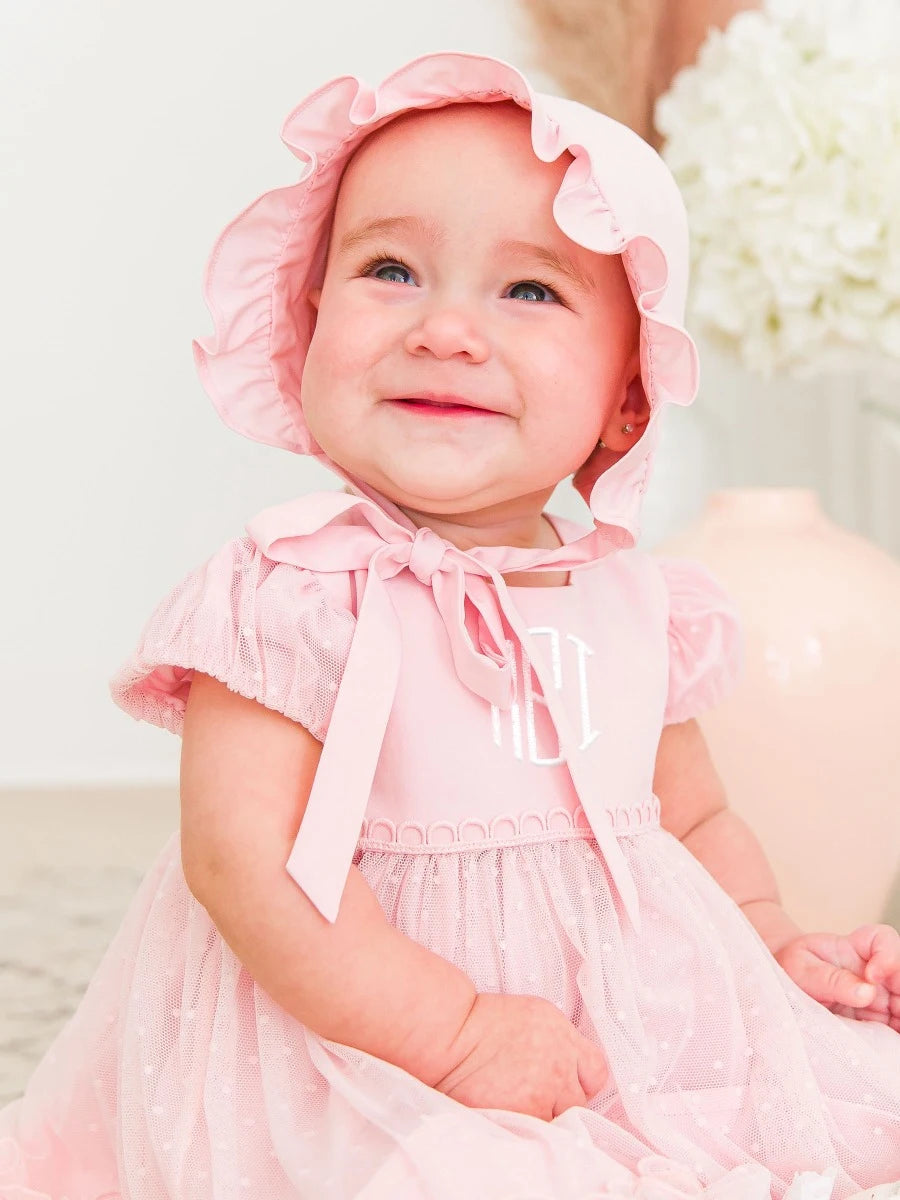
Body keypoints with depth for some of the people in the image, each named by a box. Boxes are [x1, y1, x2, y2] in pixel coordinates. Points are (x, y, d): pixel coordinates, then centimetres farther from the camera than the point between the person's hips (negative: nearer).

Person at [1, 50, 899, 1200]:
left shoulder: (641, 605, 6)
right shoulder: (296, 590, -13)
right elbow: (245, 859, -20)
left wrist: (780, 948, 4)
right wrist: (457, 1030, -23)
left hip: (644, 1051, 5)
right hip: (367, 1051, -5)